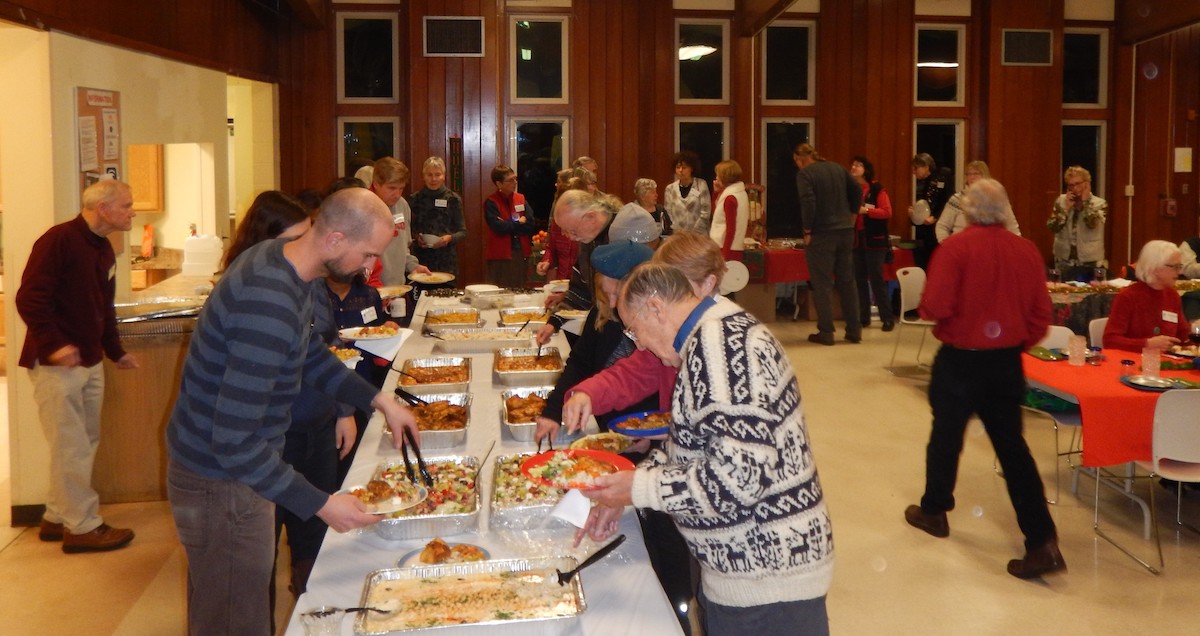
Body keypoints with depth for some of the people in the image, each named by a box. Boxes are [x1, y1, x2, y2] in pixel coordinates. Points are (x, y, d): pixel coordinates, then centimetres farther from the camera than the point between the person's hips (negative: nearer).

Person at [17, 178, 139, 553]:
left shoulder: (104, 249, 13)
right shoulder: (59, 240, -14)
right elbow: (29, 298, -20)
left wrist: (116, 351, 21)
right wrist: (53, 344, -27)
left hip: (90, 362, 9)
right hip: (57, 364, -9)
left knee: (85, 445, 14)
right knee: (72, 449, -2)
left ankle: (56, 519, 26)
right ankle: (84, 528, 7)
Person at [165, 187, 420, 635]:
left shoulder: (279, 259, -1)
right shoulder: (269, 305, -33)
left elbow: (310, 354, 16)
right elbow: (234, 442, -32)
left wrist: (378, 401, 8)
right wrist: (321, 504, -27)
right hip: (220, 482, -10)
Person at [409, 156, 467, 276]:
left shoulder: (453, 199, 2)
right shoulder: (414, 199, 5)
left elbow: (462, 232, 4)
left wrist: (450, 238, -14)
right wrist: (416, 238, -8)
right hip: (421, 260, 1)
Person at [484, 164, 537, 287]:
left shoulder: (521, 198, 8)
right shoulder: (491, 203, -7)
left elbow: (532, 226, -1)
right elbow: (499, 227, -20)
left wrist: (509, 225, -13)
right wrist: (519, 223, -5)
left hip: (521, 253, 5)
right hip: (500, 255, -5)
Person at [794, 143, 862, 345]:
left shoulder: (804, 174, -9)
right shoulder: (837, 168, 10)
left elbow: (808, 203, -19)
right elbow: (857, 190, 10)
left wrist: (807, 231, -10)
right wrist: (852, 215, 15)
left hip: (821, 234, -6)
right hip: (845, 231, 6)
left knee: (822, 283, 1)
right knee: (847, 281, 12)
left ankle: (825, 332, 2)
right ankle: (854, 330, 16)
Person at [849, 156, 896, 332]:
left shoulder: (876, 188, -5)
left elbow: (887, 212, -11)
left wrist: (866, 210, -19)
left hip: (874, 240, -5)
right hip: (855, 239, 5)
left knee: (876, 279, -5)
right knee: (859, 279, 7)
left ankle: (888, 318, 3)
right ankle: (863, 317, 15)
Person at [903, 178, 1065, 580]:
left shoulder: (956, 248, -16)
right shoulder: (1027, 251, -1)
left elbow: (936, 307, -20)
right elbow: (1041, 313, 2)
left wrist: (925, 307, 2)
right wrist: (1019, 343, 15)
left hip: (959, 360, -4)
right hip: (1007, 362, 4)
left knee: (946, 436, 15)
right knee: (1012, 446, 8)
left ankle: (934, 511, 34)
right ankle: (1042, 542, 3)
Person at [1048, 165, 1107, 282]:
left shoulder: (1099, 203, -2)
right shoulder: (1061, 201, 5)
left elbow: (1092, 223, -21)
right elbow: (1052, 227, -4)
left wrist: (1085, 202, -12)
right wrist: (1066, 208, -11)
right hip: (1064, 260, 2)